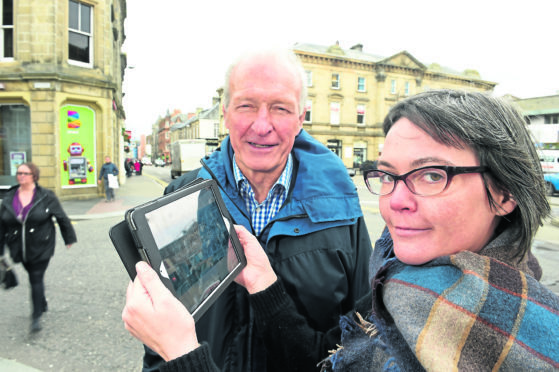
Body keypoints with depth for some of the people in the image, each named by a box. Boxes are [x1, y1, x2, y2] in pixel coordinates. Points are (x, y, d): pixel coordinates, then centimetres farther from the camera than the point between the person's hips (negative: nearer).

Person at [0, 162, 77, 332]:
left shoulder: (46, 197, -8)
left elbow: (62, 218, 0)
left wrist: (69, 238, 5)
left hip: (41, 248, -4)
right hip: (20, 249, 4)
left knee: (36, 279, -5)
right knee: (34, 277, 18)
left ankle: (36, 316, 4)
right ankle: (43, 304, 39)